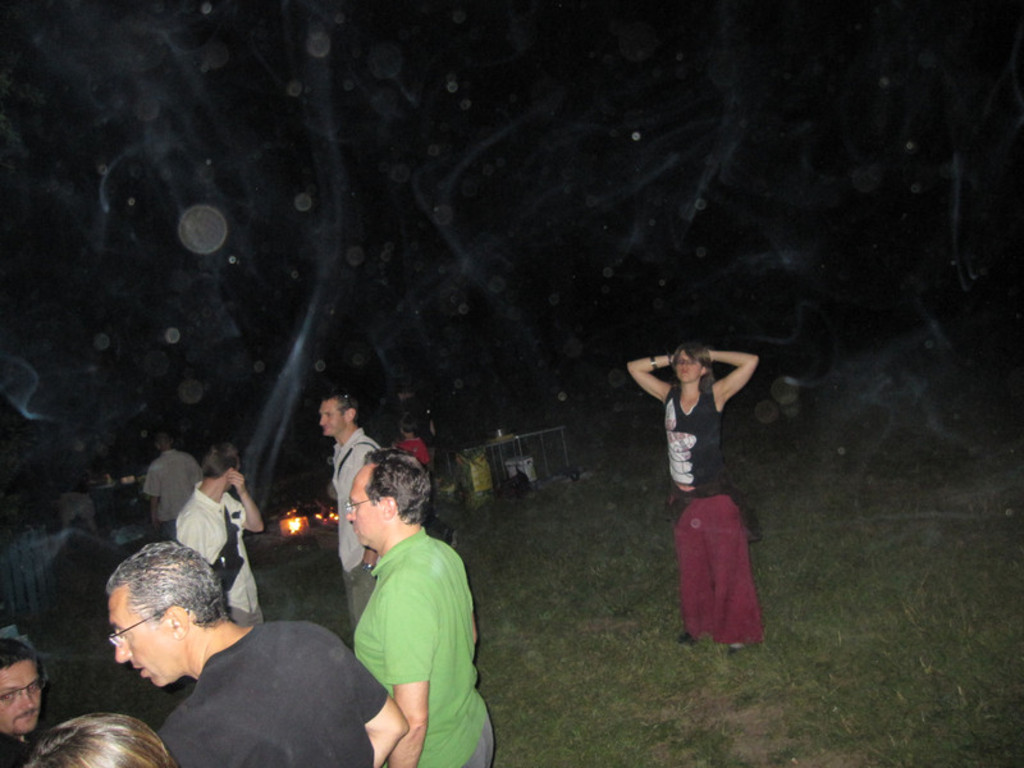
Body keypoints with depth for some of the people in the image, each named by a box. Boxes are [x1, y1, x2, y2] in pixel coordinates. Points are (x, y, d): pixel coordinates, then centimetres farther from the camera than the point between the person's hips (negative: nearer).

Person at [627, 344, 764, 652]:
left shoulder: (715, 395, -9)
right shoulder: (670, 395, 2)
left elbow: (751, 361, -17)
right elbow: (633, 367, 10)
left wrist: (711, 354, -7)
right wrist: (668, 359, 3)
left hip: (715, 497, -4)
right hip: (684, 499, 4)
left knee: (728, 568, 7)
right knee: (691, 569, 19)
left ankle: (735, 631, 24)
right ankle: (695, 625, 37)